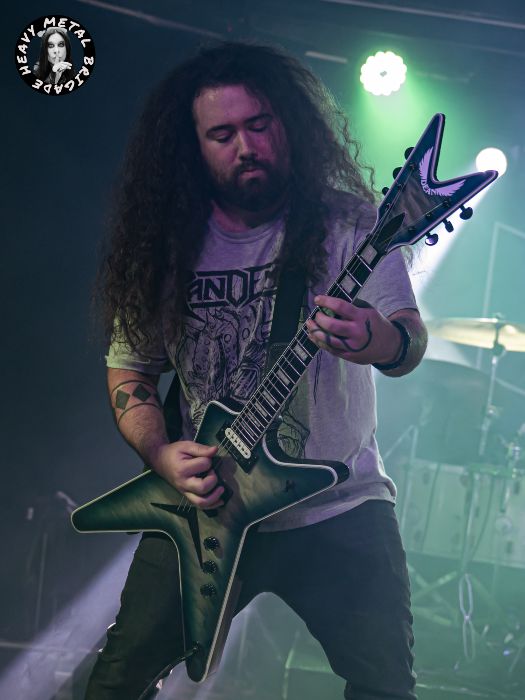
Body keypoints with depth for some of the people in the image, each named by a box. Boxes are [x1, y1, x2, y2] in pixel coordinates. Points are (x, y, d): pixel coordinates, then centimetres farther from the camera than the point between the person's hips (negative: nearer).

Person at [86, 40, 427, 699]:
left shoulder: (347, 224, -5)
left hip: (339, 508, -1)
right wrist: (161, 455, -10)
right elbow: (128, 369, 8)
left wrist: (374, 340, -37)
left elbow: (410, 338, -13)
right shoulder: (165, 248, 1)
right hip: (205, 504, 2)